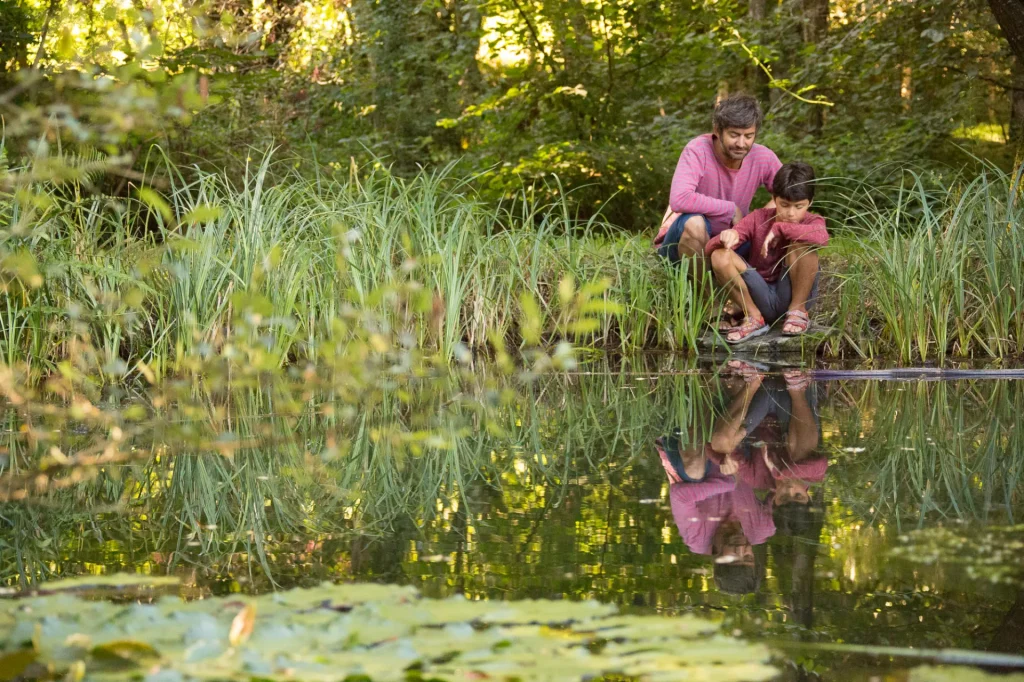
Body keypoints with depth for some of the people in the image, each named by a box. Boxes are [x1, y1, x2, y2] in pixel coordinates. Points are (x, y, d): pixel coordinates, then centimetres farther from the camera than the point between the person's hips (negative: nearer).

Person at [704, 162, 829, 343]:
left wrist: (779, 228, -31)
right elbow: (710, 248, -9)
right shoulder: (758, 218, -1)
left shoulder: (811, 221, -5)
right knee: (720, 256, -21)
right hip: (762, 298, 2)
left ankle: (798, 311, -11)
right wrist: (725, 237, -33)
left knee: (801, 243, -25)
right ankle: (753, 318, -9)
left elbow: (822, 237, -34)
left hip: (793, 294, -2)